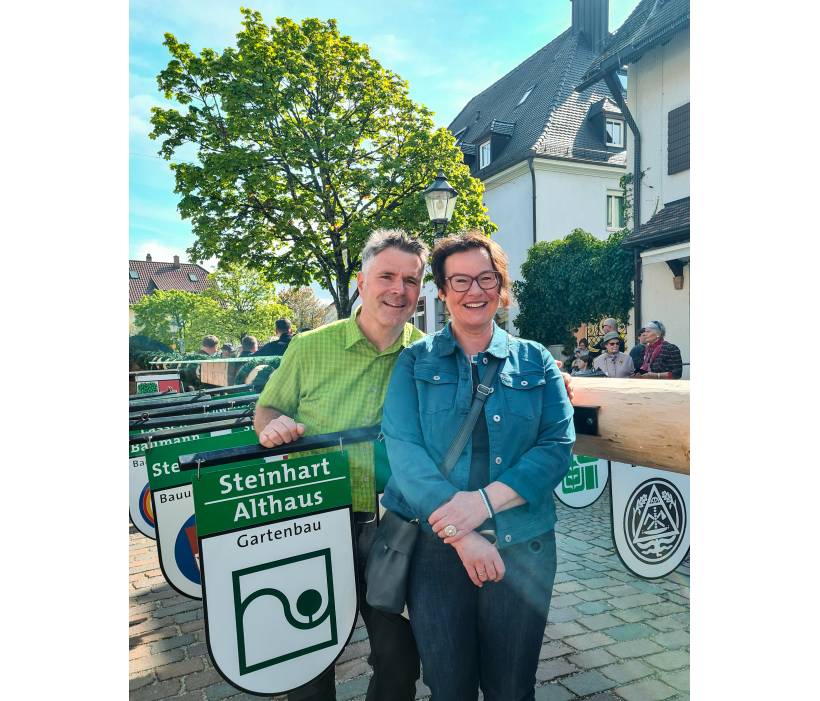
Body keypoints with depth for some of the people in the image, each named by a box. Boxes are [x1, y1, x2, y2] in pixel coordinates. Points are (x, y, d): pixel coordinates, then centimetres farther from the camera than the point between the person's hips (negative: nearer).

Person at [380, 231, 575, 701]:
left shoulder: (536, 361, 4)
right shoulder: (415, 361, 1)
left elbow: (559, 445, -6)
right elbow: (402, 448, -10)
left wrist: (486, 500, -20)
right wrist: (462, 533, -21)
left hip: (523, 546, 1)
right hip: (436, 545, 0)